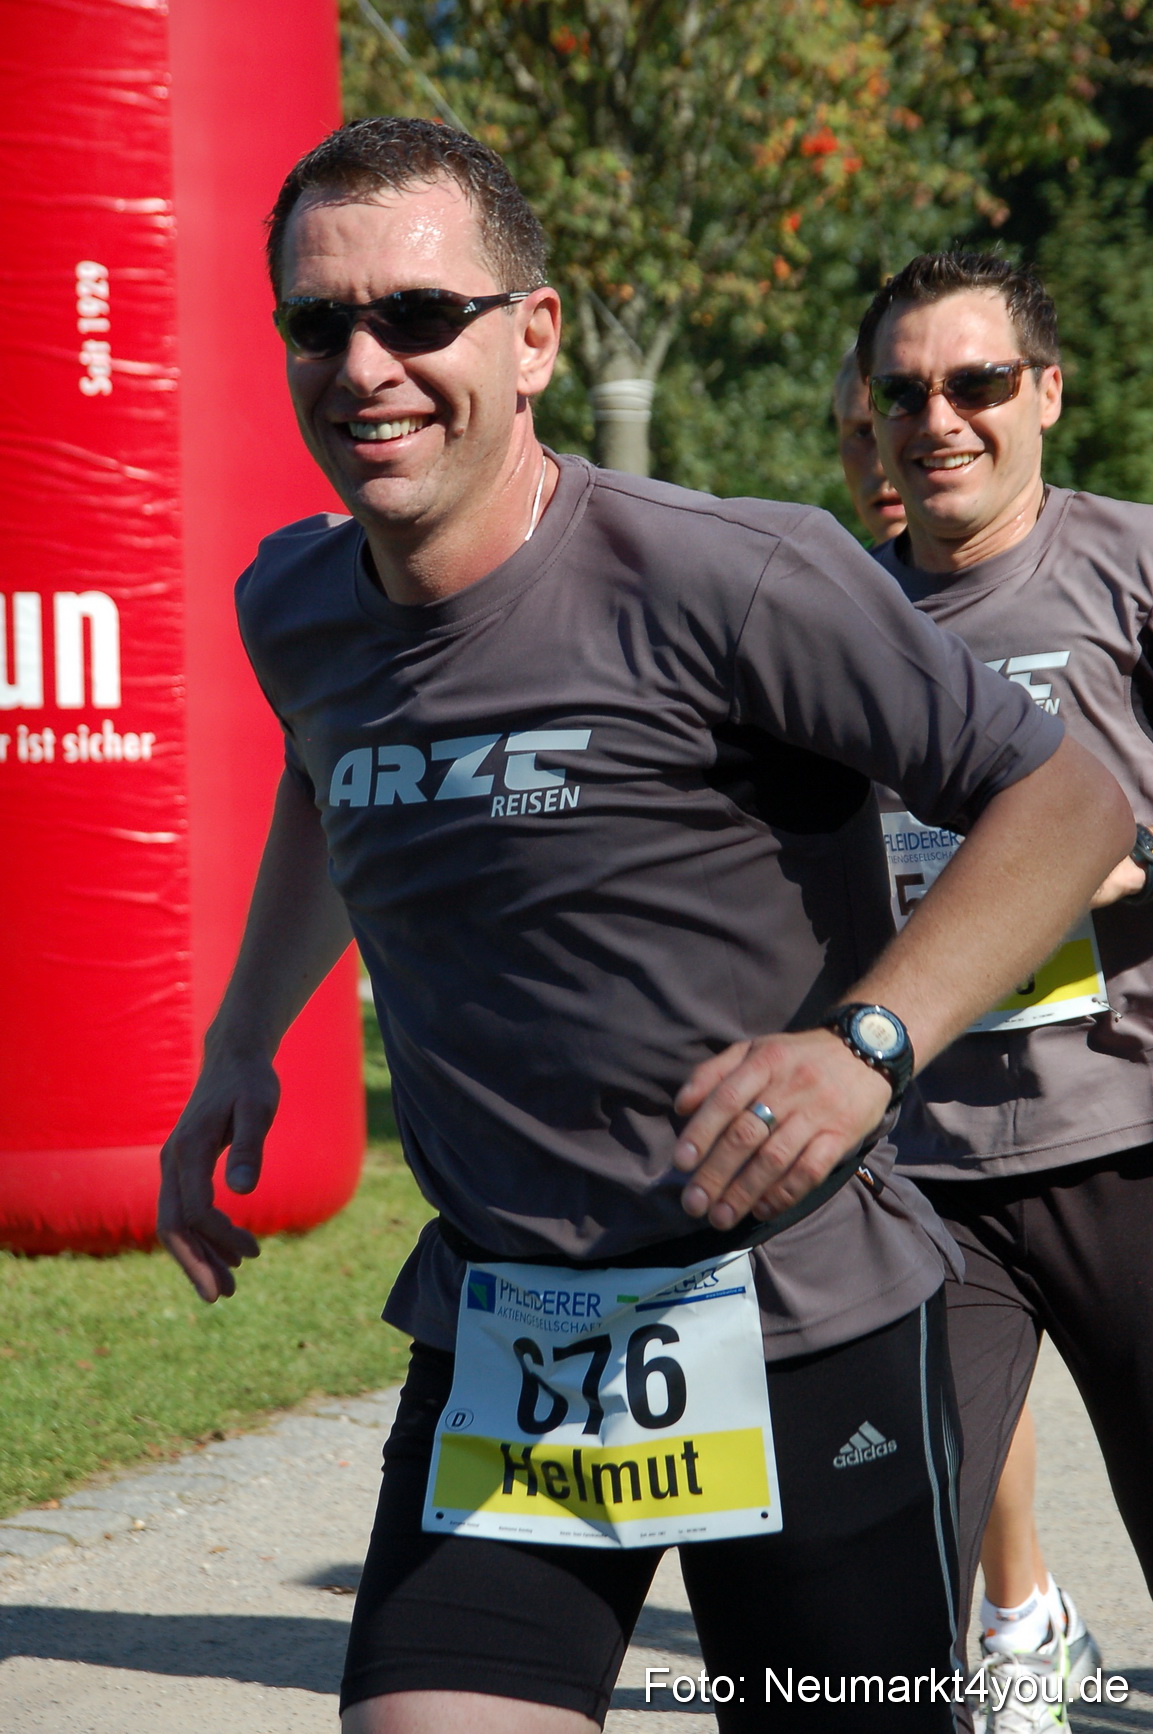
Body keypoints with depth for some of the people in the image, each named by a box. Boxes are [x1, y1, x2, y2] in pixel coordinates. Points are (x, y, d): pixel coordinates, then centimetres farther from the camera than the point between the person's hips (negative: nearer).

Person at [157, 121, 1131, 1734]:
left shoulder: (725, 579, -16)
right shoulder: (293, 608, 4)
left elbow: (1070, 799, -13)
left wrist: (867, 1042, -25)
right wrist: (239, 1047, 22)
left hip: (797, 1332, -4)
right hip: (494, 1345, 5)